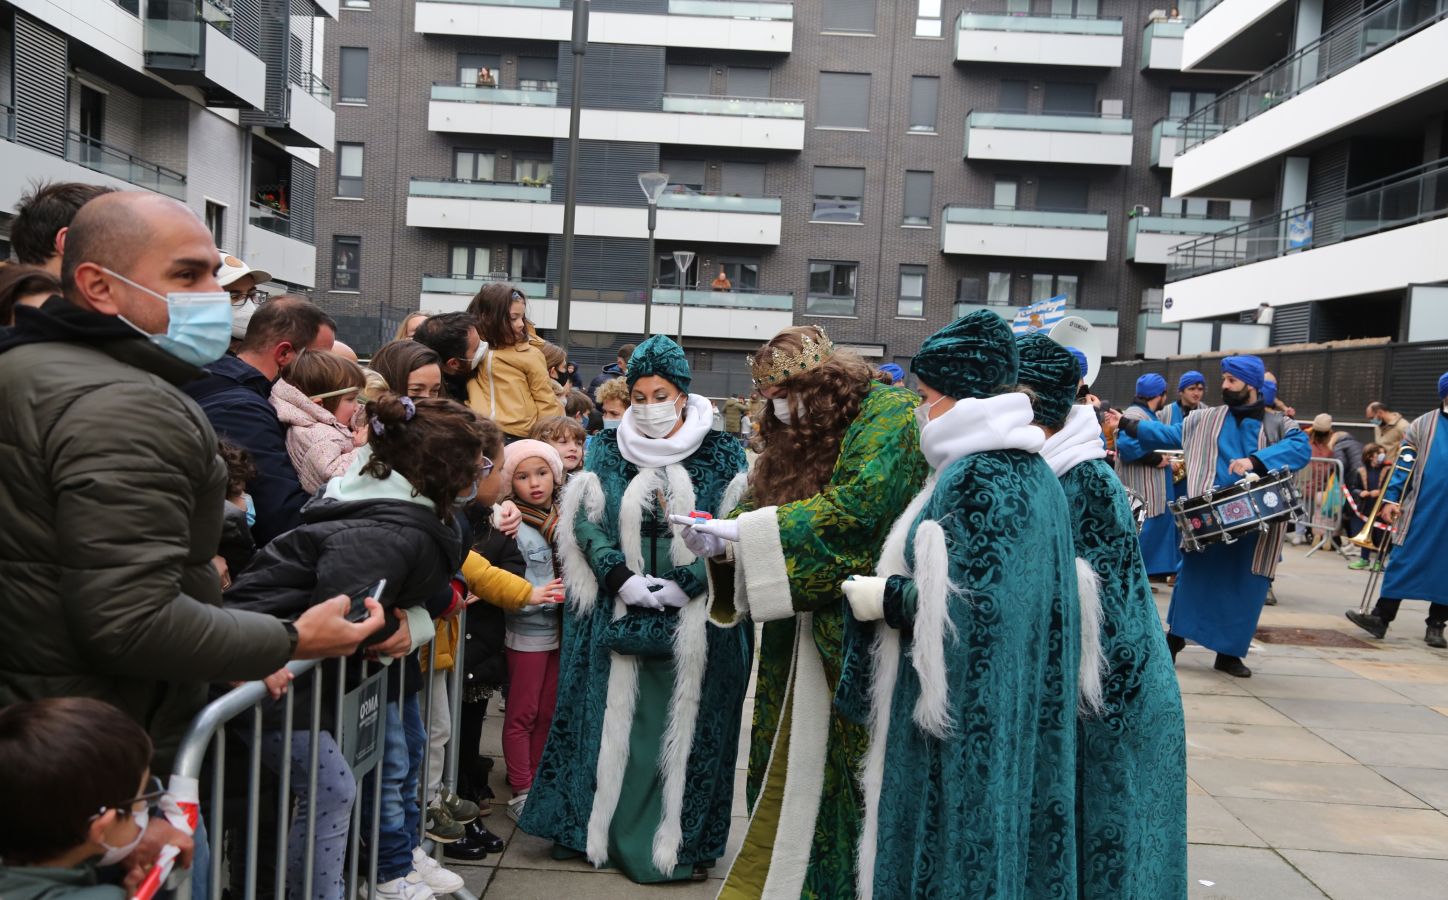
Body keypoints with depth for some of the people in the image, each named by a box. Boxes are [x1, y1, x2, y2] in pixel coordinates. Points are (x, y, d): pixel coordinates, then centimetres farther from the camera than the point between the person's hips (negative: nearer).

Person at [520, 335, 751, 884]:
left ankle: (684, 840, 16)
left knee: (684, 726, 3)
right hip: (618, 617, 2)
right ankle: (606, 829, 23)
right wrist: (620, 577, -13)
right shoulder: (607, 451, 7)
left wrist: (684, 586, -15)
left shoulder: (722, 457, 1)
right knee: (615, 722, 8)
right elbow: (585, 520, 1)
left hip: (695, 624, -1)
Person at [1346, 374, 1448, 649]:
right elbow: (1402, 465, 2)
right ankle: (1380, 617, 2)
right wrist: (1391, 499, -6)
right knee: (1404, 560, -1)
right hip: (1421, 511, -1)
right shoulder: (1423, 426, 4)